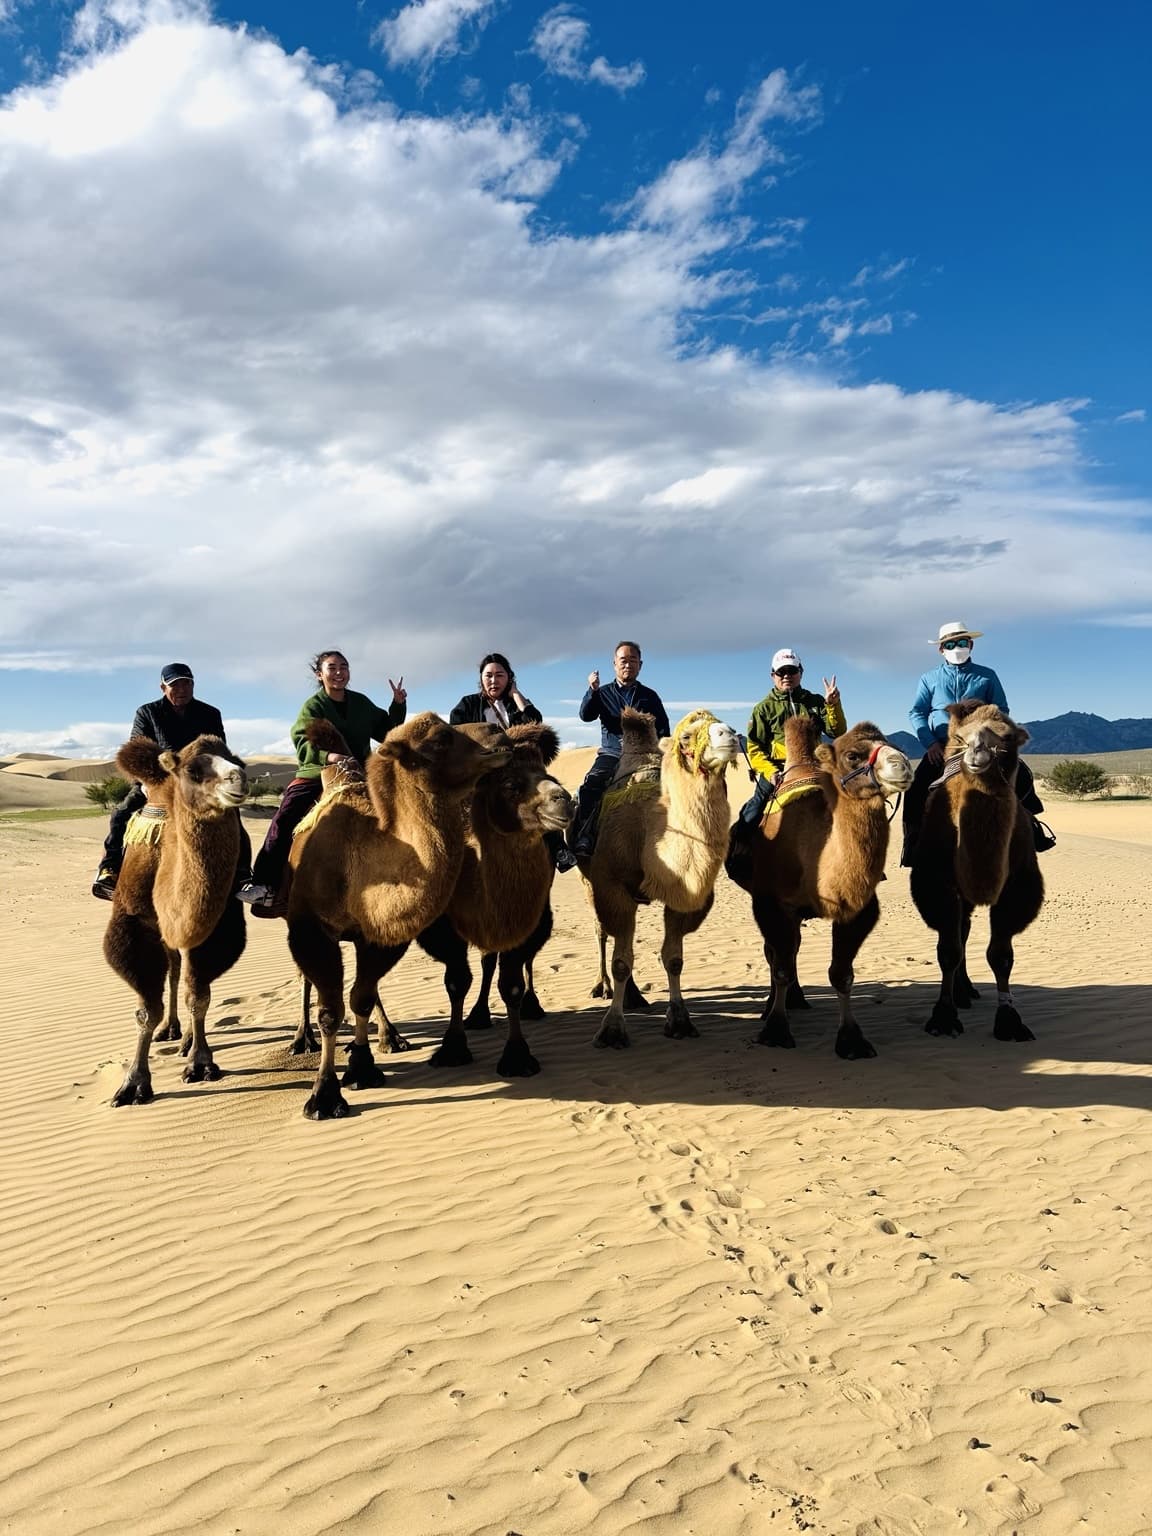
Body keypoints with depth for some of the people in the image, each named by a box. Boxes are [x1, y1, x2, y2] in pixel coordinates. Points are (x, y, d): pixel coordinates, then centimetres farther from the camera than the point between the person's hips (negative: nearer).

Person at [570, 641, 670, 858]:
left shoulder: (649, 696, 19)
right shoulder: (604, 693, 17)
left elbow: (664, 731, 18)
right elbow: (585, 715, -1)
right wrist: (592, 690, -16)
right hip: (611, 753, 0)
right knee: (590, 786, -27)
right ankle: (583, 840, -32)